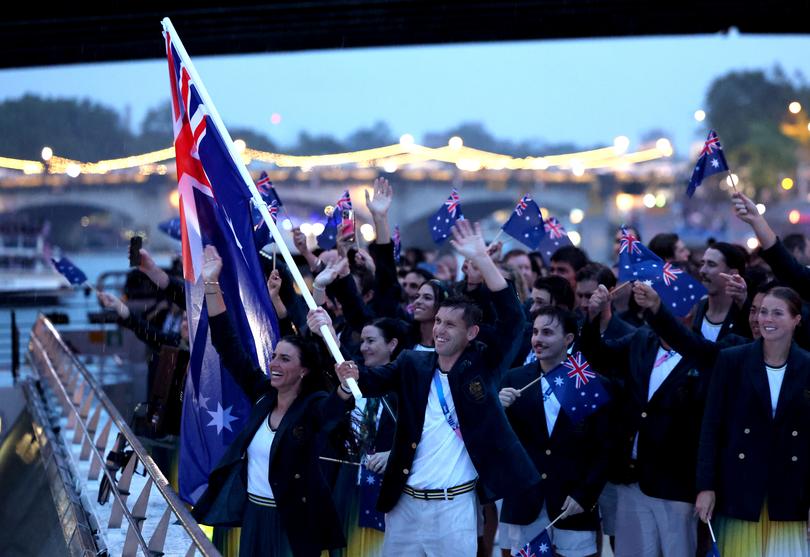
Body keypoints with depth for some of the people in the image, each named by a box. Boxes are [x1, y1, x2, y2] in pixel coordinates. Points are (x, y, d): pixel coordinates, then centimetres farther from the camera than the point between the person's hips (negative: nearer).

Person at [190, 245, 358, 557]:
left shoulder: (314, 405, -12)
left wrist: (346, 387, -59)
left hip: (294, 520, -5)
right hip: (253, 512, 6)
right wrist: (211, 284, -7)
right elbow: (228, 346, 0)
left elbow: (334, 408, -36)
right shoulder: (262, 392, 1)